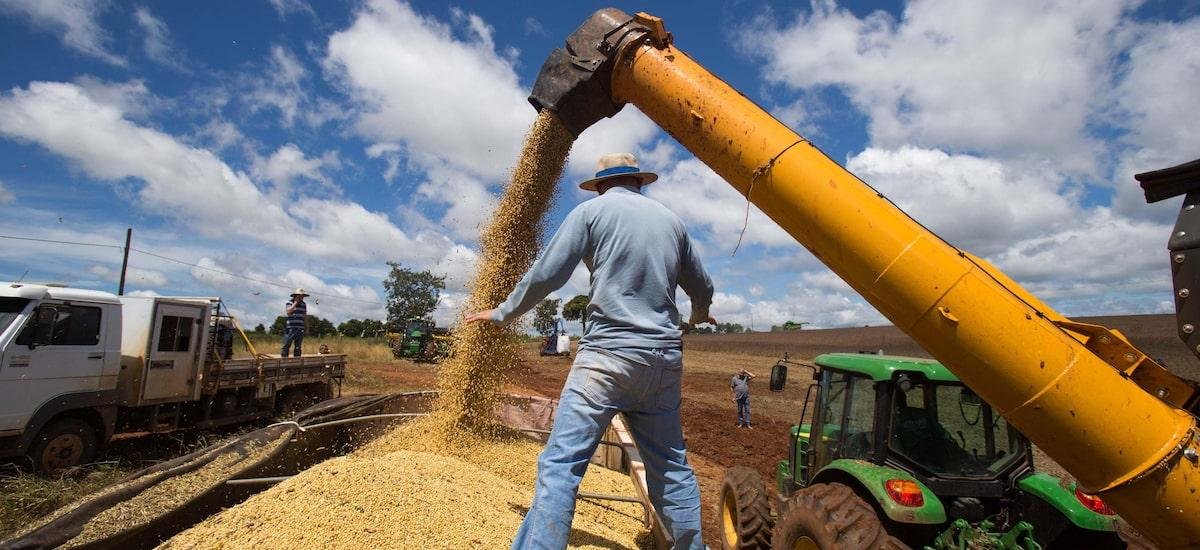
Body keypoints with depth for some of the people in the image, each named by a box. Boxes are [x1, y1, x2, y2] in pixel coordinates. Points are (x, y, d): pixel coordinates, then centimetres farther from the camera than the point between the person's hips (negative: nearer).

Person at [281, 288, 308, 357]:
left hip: (300, 329, 5)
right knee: (286, 345, -7)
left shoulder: (304, 304, 14)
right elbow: (288, 312, -17)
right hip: (291, 328, -5)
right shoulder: (289, 302, 1)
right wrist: (296, 302, -11)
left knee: (298, 347, 8)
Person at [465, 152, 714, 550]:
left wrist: (503, 313, 13)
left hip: (609, 353, -5)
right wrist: (698, 316, 46)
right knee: (671, 466, 16)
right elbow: (703, 288, 24)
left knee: (561, 462, -5)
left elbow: (546, 274, -2)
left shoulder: (593, 210, 2)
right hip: (664, 356, 6)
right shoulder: (670, 219, 15)